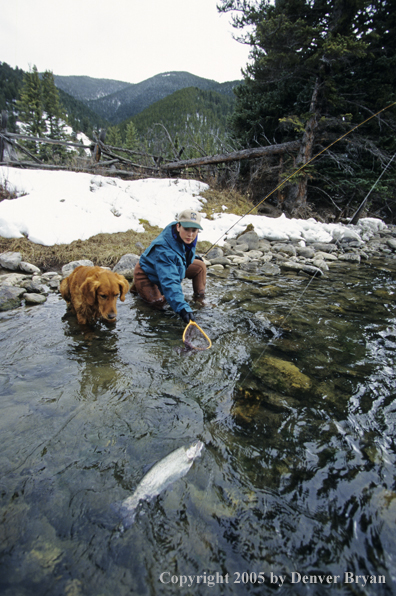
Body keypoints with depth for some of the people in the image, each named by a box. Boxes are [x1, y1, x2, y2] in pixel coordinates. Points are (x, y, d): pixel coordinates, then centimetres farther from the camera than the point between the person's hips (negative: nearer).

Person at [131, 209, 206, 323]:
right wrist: (182, 308, -61)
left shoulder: (187, 238, -19)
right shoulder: (164, 250, -44)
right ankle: (139, 287, 9)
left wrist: (191, 257, 21)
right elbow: (169, 282, -52)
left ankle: (200, 298, 9)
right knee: (159, 303, -20)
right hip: (147, 274, -6)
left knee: (200, 266, -8)